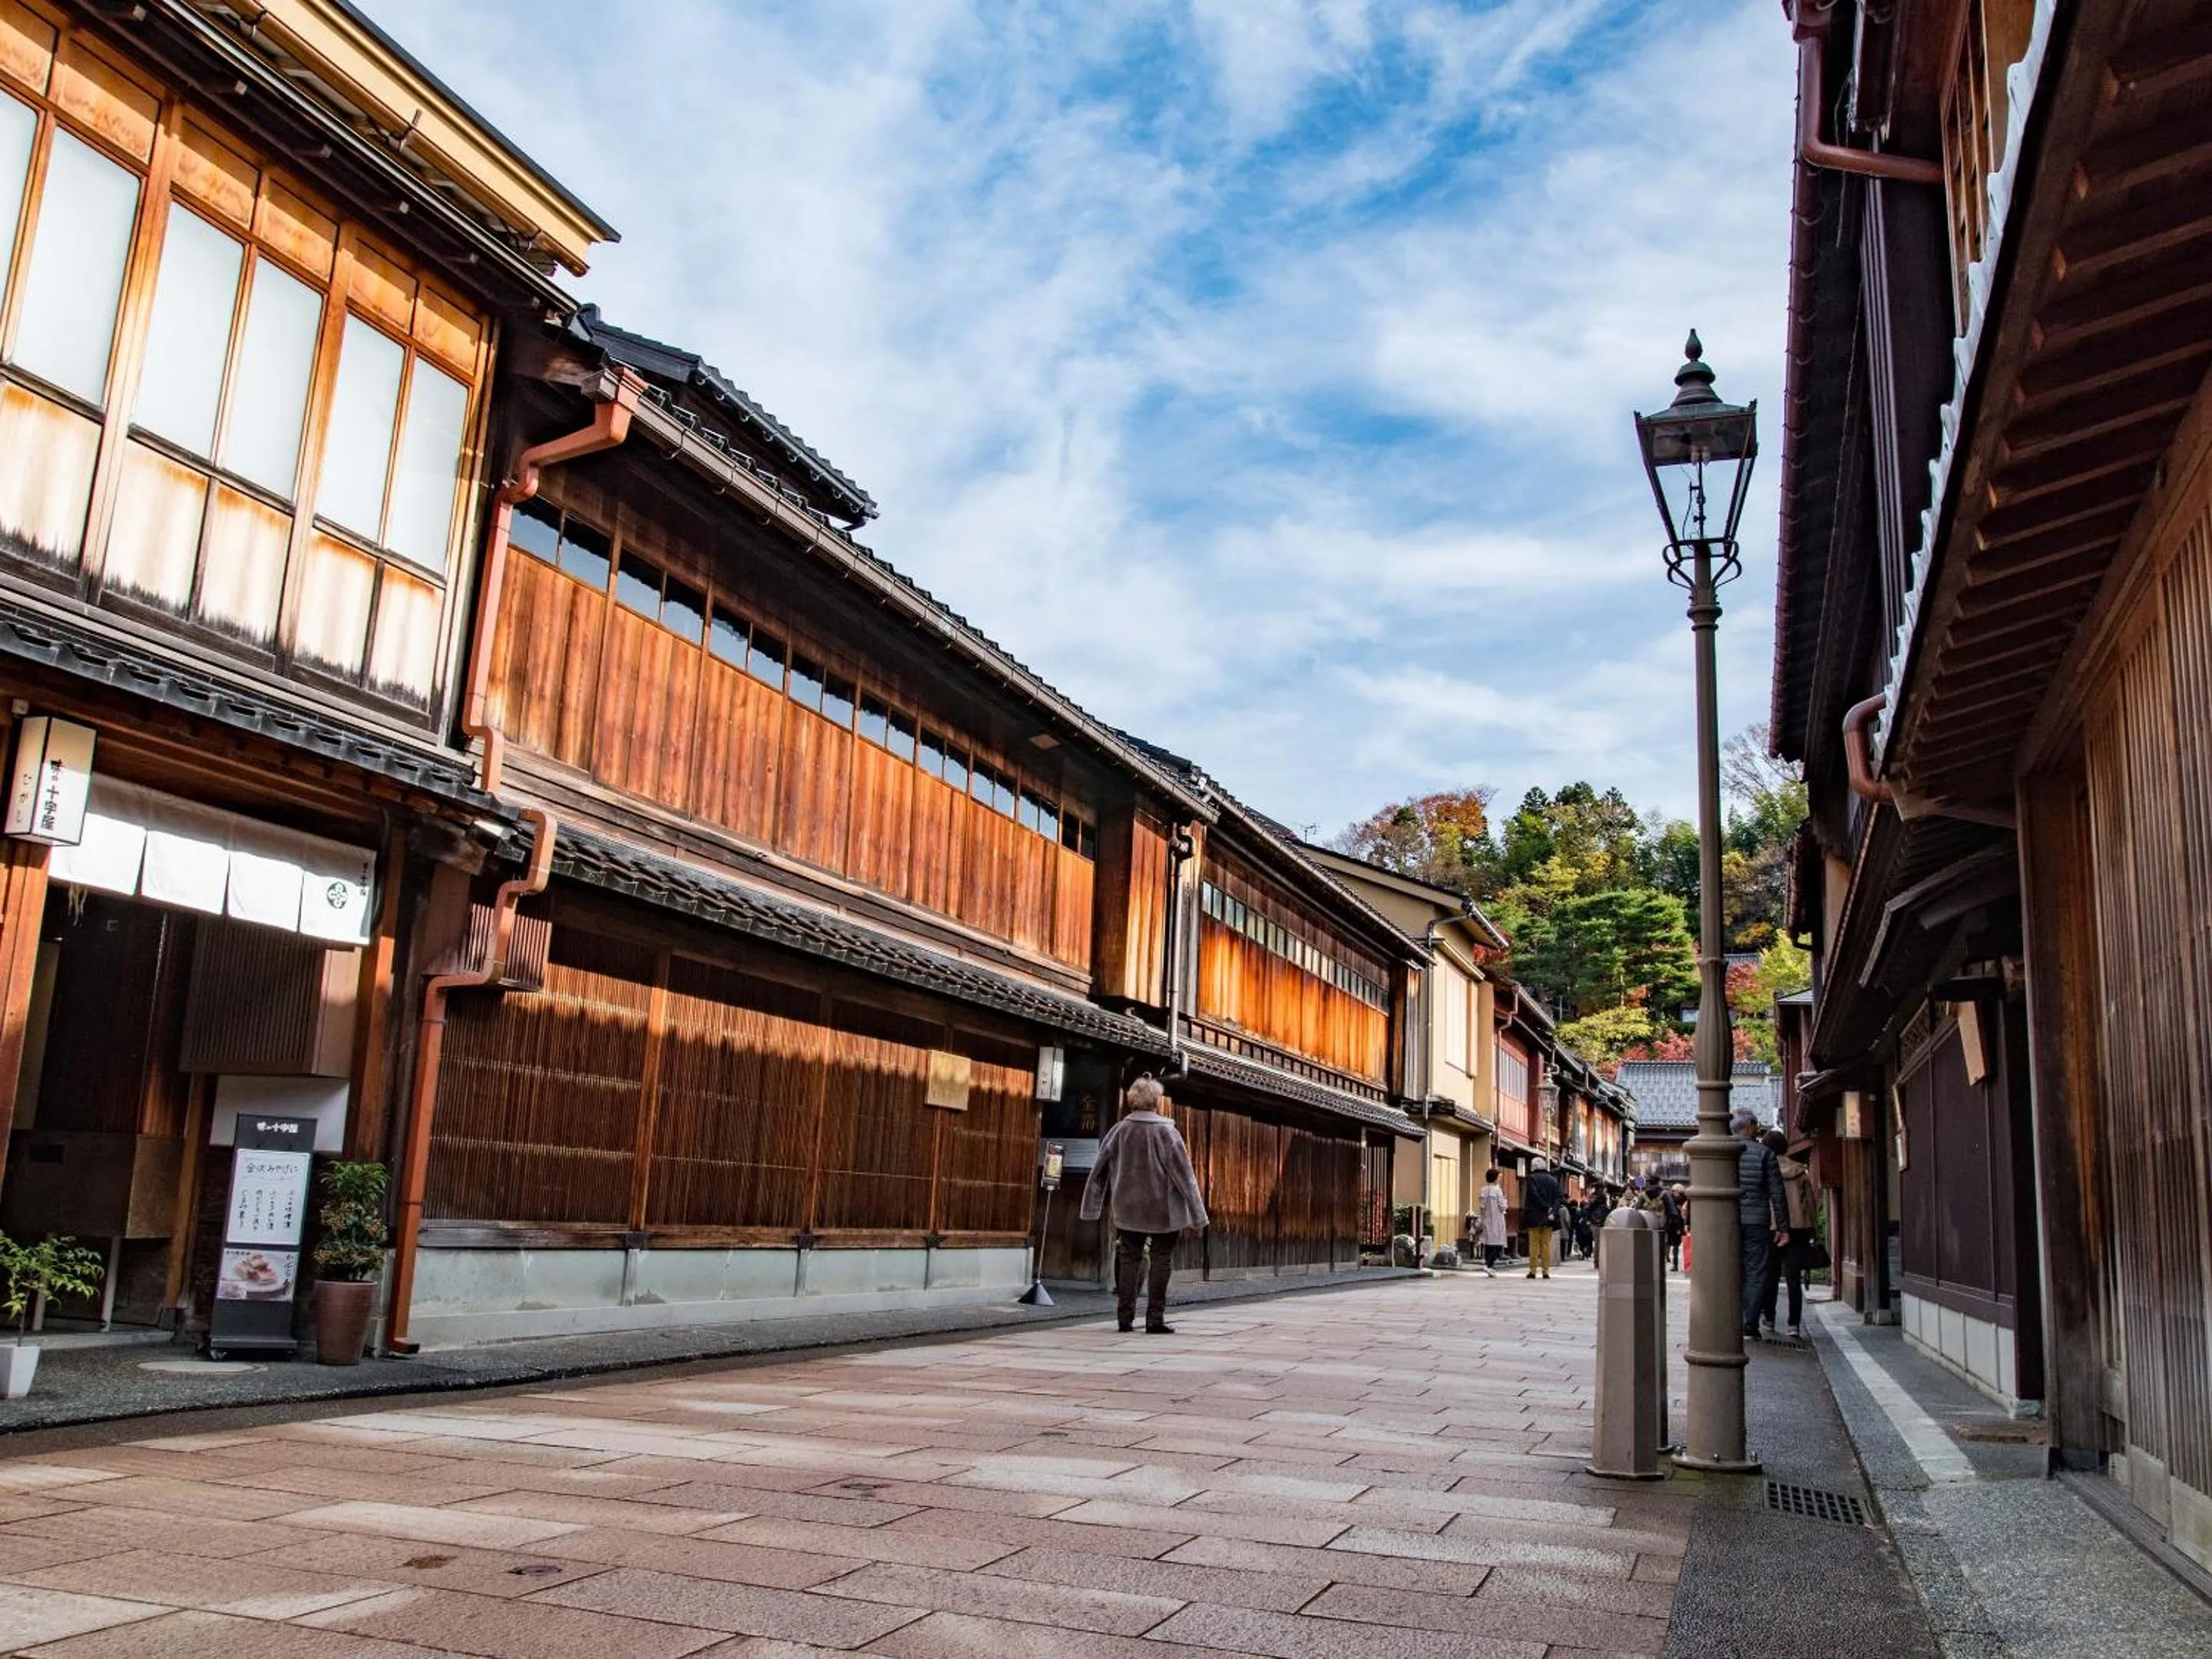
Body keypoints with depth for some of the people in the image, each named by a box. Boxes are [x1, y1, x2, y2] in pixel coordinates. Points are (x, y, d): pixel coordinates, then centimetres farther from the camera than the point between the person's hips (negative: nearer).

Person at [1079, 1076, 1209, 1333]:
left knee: (1129, 1259, 12)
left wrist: (1092, 1208, 11)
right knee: (1161, 1260, 5)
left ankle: (1125, 1317, 10)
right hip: (1163, 1210, -3)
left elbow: (1099, 1171, 3)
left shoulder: (1120, 1130, -1)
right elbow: (1184, 1175, -10)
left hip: (1128, 1209, 3)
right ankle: (1155, 1318, 3)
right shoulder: (1167, 1132, -11)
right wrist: (1196, 1213, -4)